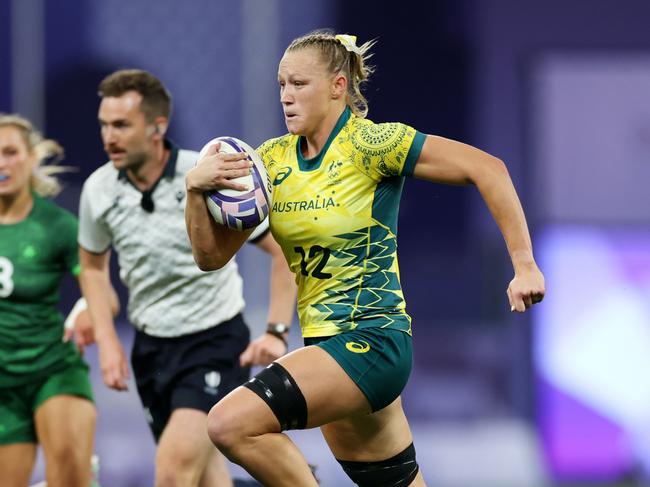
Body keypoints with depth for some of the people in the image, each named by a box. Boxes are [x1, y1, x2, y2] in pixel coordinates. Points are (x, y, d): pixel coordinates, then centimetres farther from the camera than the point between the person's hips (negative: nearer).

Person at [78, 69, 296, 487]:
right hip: (151, 348, 5)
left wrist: (276, 333, -17)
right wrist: (107, 342, 6)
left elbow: (286, 250, -9)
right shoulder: (99, 190, -4)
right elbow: (93, 264, 16)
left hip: (215, 341, -5)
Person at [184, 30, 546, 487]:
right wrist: (196, 188, -10)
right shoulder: (273, 159, 8)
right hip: (325, 341, 8)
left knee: (231, 424, -24)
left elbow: (487, 169, -14)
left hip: (371, 341, -8)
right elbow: (212, 256, 8)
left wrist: (524, 265, -17)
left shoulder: (370, 143, -12)